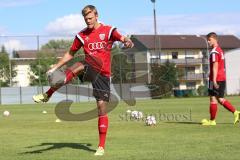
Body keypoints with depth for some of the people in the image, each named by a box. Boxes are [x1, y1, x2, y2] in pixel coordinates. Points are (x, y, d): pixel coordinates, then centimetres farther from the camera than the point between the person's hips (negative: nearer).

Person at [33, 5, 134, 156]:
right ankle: (46, 96, -35)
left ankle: (101, 147, 4)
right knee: (76, 68, -35)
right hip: (90, 68, 1)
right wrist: (55, 67, 12)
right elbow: (70, 54, 17)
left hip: (103, 74, -1)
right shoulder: (82, 35, 8)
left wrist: (127, 41, -40)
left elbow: (122, 38, -16)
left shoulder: (108, 30, 0)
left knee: (102, 108, -4)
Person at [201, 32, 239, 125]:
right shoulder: (220, 50, 17)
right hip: (222, 78, 9)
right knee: (220, 99, 13)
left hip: (216, 79, -9)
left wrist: (214, 80, -23)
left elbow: (215, 67, -20)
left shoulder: (214, 52, -13)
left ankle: (212, 121, 4)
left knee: (213, 98, -1)